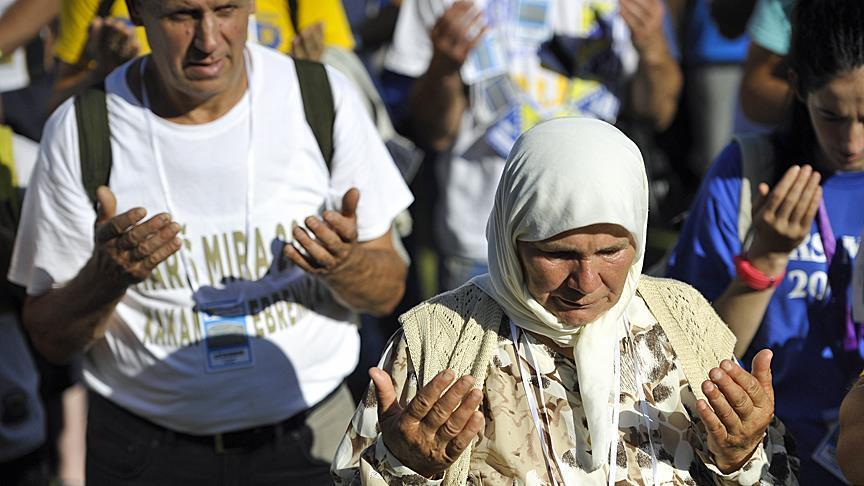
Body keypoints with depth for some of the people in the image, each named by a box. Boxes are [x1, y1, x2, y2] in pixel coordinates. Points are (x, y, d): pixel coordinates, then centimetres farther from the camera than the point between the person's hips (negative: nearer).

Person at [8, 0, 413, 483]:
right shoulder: (80, 130, -11)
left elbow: (388, 291, -1)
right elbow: (51, 338, -5)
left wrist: (343, 265, -22)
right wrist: (106, 277, -25)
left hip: (308, 438, 1)